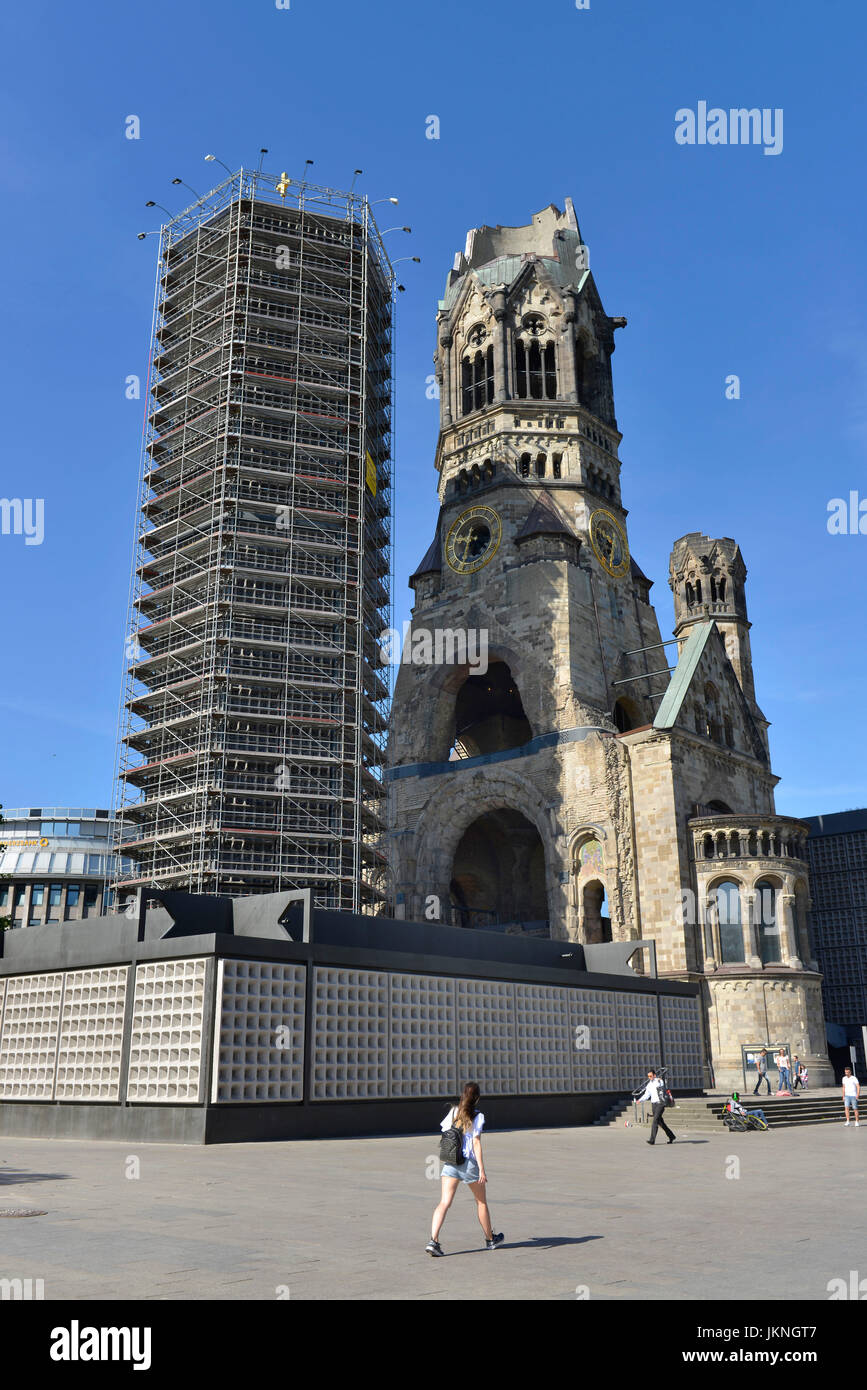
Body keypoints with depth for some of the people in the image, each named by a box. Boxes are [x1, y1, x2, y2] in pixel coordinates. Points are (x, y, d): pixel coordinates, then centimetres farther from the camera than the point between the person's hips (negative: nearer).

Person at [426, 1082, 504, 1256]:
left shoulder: (453, 1112, 7)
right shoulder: (477, 1116, -7)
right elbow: (476, 1143, -12)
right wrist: (482, 1169, -12)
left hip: (450, 1162, 3)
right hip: (469, 1163, -3)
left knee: (444, 1203, -2)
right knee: (481, 1202, 16)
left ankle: (433, 1240, -18)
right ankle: (490, 1239, 31)